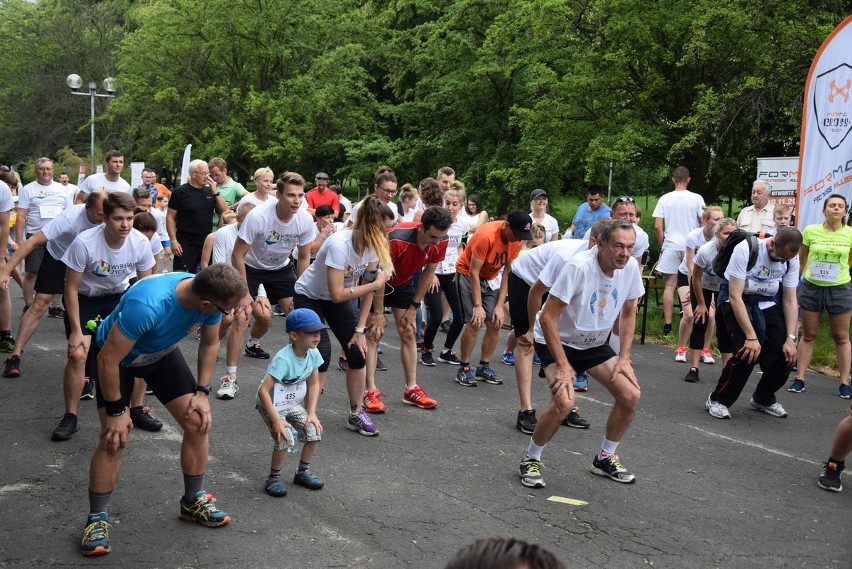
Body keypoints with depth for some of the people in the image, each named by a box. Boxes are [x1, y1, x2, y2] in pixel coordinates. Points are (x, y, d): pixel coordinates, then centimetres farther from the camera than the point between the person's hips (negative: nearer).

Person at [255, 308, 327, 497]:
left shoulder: (313, 353, -12)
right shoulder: (283, 359, -31)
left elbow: (314, 384, 2)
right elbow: (263, 391, -32)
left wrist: (312, 413, -5)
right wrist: (276, 420, -30)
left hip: (294, 403, 6)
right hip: (270, 404, -6)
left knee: (315, 432, -6)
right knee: (285, 439, -22)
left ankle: (303, 471, 17)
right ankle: (273, 478, 3)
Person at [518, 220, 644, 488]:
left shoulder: (631, 268, -11)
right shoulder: (579, 267, -30)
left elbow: (628, 313, 6)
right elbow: (547, 318, -28)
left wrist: (624, 358, -1)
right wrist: (563, 366, -27)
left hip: (595, 344, 6)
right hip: (557, 341, -6)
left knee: (631, 395, -6)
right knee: (564, 402, -27)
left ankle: (605, 458, 18)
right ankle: (530, 460, -2)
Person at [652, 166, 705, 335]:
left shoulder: (665, 199, -1)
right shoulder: (696, 199, -4)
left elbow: (657, 227, -4)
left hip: (671, 246, 1)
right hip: (691, 246, 0)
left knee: (670, 285, 3)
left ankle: (667, 324, 3)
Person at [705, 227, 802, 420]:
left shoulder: (791, 259, -10)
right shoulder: (745, 249, -26)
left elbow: (790, 301, -3)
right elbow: (735, 297, -26)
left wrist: (791, 338, -13)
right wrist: (751, 337, -28)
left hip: (766, 303, 5)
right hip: (736, 301, -5)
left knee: (785, 355, -7)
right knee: (747, 352, -23)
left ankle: (763, 399, 21)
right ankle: (718, 400, -2)